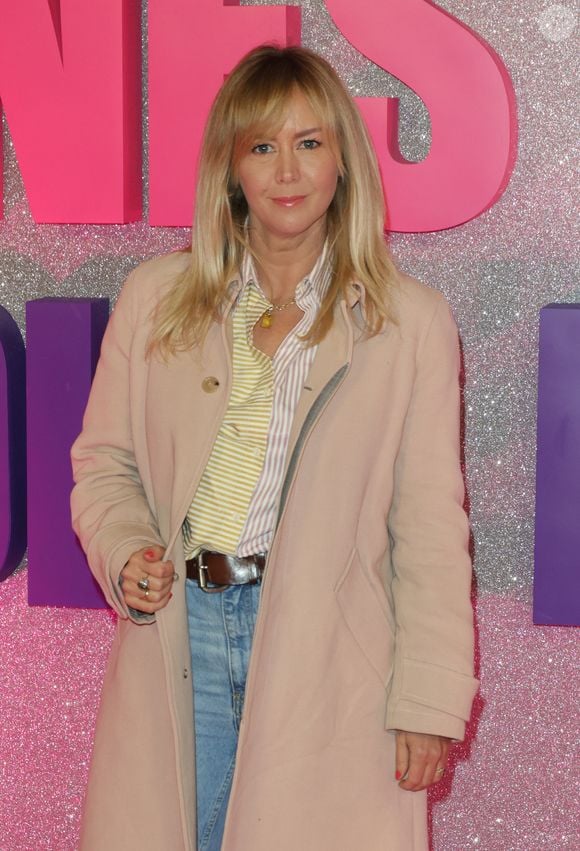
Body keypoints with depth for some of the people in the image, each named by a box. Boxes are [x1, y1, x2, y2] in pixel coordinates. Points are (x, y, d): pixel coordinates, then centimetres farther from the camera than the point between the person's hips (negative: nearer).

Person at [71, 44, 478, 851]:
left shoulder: (413, 322, 0)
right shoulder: (155, 298, 7)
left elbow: (431, 526, 0)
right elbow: (104, 461, 13)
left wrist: (429, 703, -4)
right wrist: (125, 552, -8)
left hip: (324, 655, -2)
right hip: (180, 632, 2)